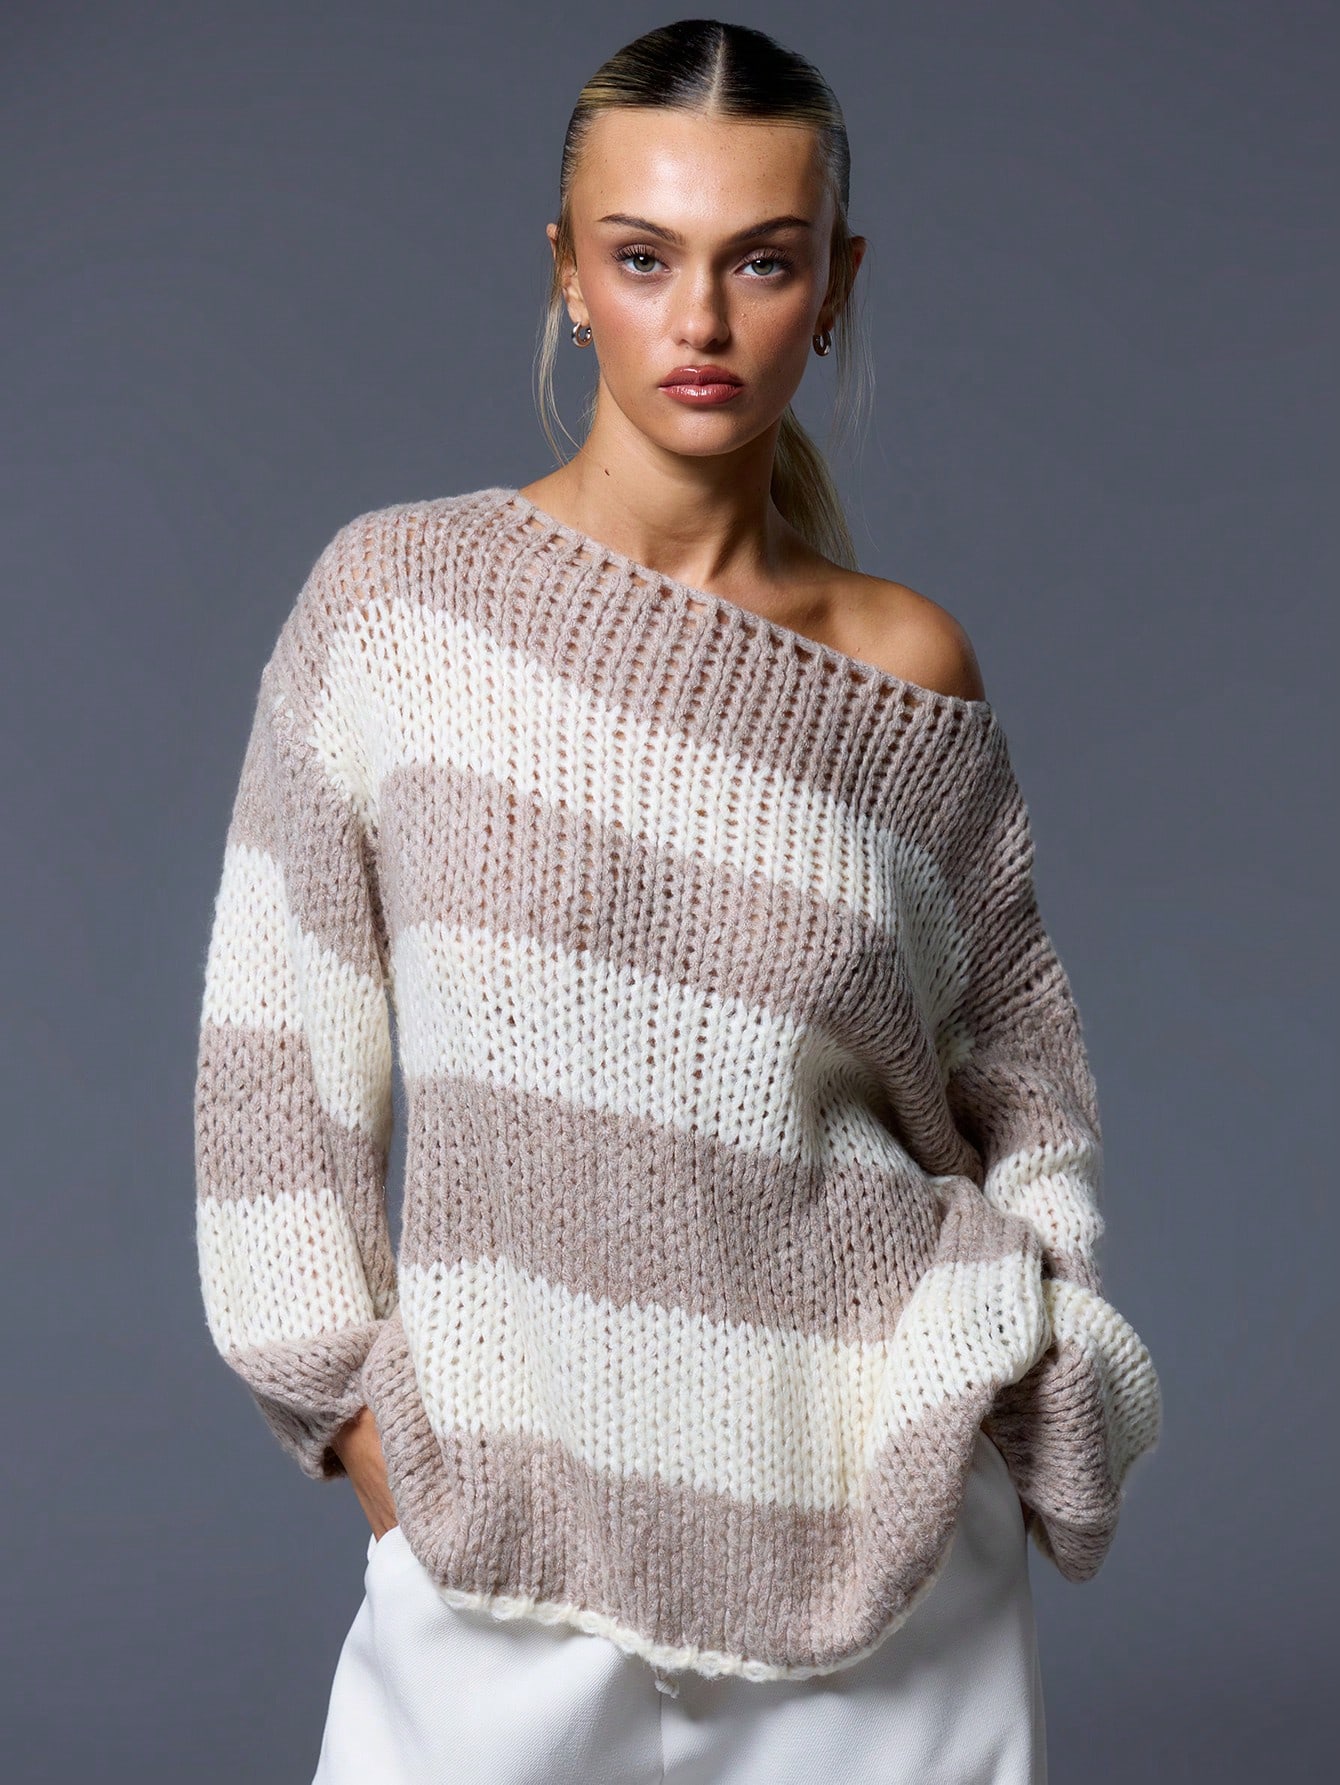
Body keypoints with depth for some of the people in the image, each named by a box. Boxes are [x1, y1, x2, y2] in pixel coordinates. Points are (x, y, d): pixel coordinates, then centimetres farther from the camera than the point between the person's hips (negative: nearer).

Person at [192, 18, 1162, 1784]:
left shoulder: (910, 669, -1)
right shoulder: (397, 593, -5)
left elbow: (1022, 1081, 10)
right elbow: (276, 1036, 0)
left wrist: (1019, 1388, 1)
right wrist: (353, 1405, -2)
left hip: (874, 1507, 1)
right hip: (510, 1504, -1)